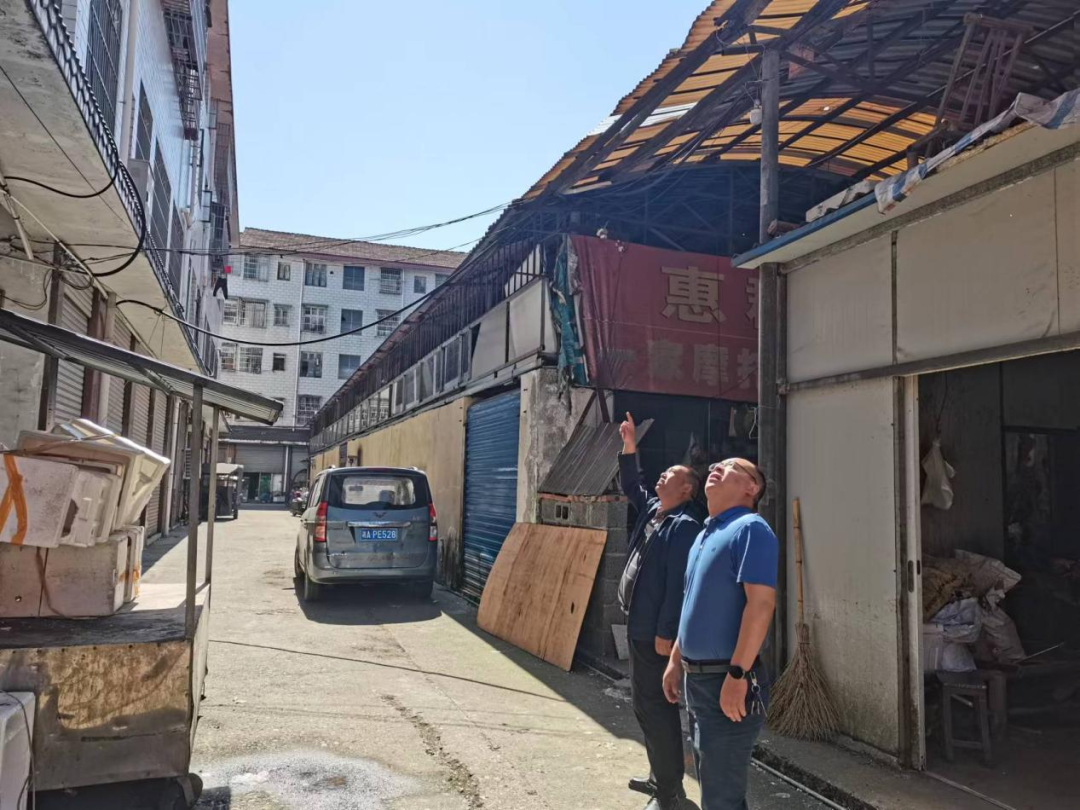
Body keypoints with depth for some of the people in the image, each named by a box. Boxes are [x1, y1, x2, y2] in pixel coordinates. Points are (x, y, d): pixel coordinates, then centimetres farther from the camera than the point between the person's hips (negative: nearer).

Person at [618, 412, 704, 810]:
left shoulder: (684, 524, -17)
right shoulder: (652, 510, 10)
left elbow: (678, 582, -22)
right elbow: (631, 487, 28)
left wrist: (666, 633, -24)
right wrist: (629, 448, 18)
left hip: (655, 631, -10)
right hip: (639, 627, 10)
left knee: (656, 706, -3)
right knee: (645, 704, 18)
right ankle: (660, 775, 31)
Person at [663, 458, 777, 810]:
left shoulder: (750, 529, -15)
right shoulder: (705, 535, 15)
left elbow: (761, 603, -24)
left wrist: (737, 675, -27)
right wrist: (676, 661, 19)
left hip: (725, 678, -9)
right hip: (697, 676, 9)